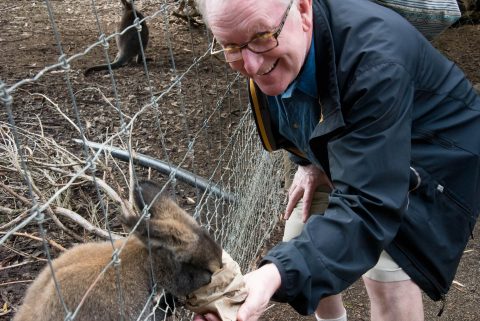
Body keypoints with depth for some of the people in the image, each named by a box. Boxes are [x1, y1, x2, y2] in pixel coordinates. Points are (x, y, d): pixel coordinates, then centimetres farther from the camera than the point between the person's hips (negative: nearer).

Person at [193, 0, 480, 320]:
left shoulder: (375, 61, -40)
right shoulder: (266, 56, -18)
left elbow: (368, 206, -44)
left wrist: (276, 275, -54)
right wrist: (310, 162, -9)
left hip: (429, 154, -6)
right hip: (339, 149, 6)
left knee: (388, 272, -19)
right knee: (302, 242, 5)